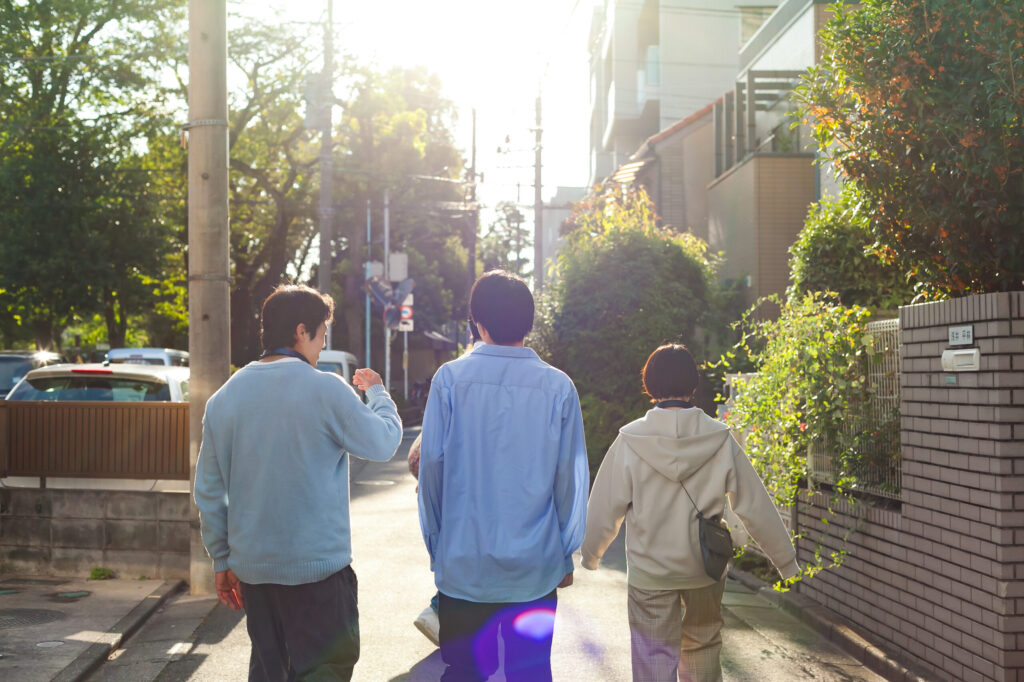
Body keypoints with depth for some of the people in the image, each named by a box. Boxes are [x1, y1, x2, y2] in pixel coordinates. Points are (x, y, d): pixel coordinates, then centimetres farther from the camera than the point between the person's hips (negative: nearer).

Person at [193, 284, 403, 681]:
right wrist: (377, 392, 19)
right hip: (317, 566, -6)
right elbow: (383, 442, 0)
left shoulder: (224, 398, 4)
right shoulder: (325, 389, -12)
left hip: (252, 568, 6)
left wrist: (222, 559, 16)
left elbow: (208, 491, 8)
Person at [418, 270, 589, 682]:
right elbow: (571, 477, -1)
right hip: (536, 566, 0)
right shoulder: (558, 386, -4)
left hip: (462, 565, 0)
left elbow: (432, 465, -4)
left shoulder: (450, 379, -6)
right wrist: (566, 555, 11)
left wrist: (436, 546, 8)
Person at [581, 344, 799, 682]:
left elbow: (605, 509, -5)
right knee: (703, 648, 22)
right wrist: (786, 560, 8)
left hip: (650, 571, -2)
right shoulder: (720, 441, -9)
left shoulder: (629, 442, -13)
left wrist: (590, 554, 14)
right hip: (705, 567, 2)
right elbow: (755, 506, -4)